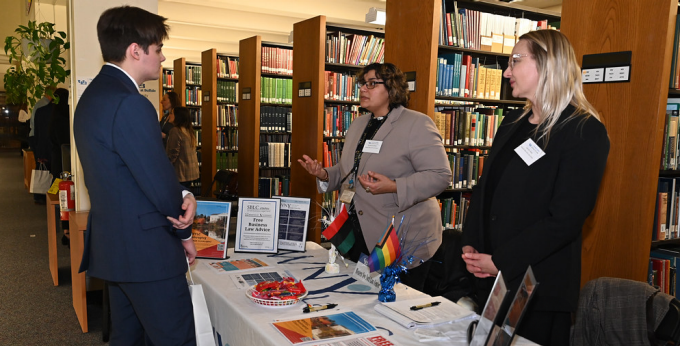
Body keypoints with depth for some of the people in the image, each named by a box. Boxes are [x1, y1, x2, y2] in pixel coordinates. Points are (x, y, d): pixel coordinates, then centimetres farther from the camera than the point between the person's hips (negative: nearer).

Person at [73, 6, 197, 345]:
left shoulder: (93, 96, 11)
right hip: (147, 253, -10)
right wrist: (184, 231, -1)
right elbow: (159, 185, -19)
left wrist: (183, 195, -6)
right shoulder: (130, 104, -22)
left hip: (111, 247, 10)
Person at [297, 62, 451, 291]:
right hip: (358, 239, 7)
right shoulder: (358, 125, 15)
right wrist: (324, 174, 4)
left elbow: (440, 176, -16)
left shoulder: (417, 124, -10)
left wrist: (394, 187, -28)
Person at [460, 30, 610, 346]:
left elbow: (565, 219, -19)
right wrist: (469, 245, -3)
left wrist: (501, 261, -18)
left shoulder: (586, 132, -13)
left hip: (539, 290, -7)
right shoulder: (512, 123, 10)